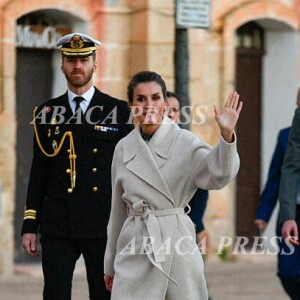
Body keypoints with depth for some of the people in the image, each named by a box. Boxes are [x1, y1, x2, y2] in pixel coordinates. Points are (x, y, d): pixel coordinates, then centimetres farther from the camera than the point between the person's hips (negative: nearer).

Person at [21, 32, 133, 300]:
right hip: (58, 227, 1)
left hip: (104, 227, -1)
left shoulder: (119, 112, 5)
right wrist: (30, 226, 5)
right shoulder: (47, 113, 10)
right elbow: (38, 173, 10)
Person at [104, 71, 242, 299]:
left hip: (176, 245, -3)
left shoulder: (184, 142, -3)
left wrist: (226, 134, -39)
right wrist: (111, 264, 20)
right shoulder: (124, 149, 8)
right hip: (135, 249, 3)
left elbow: (217, 176, -22)